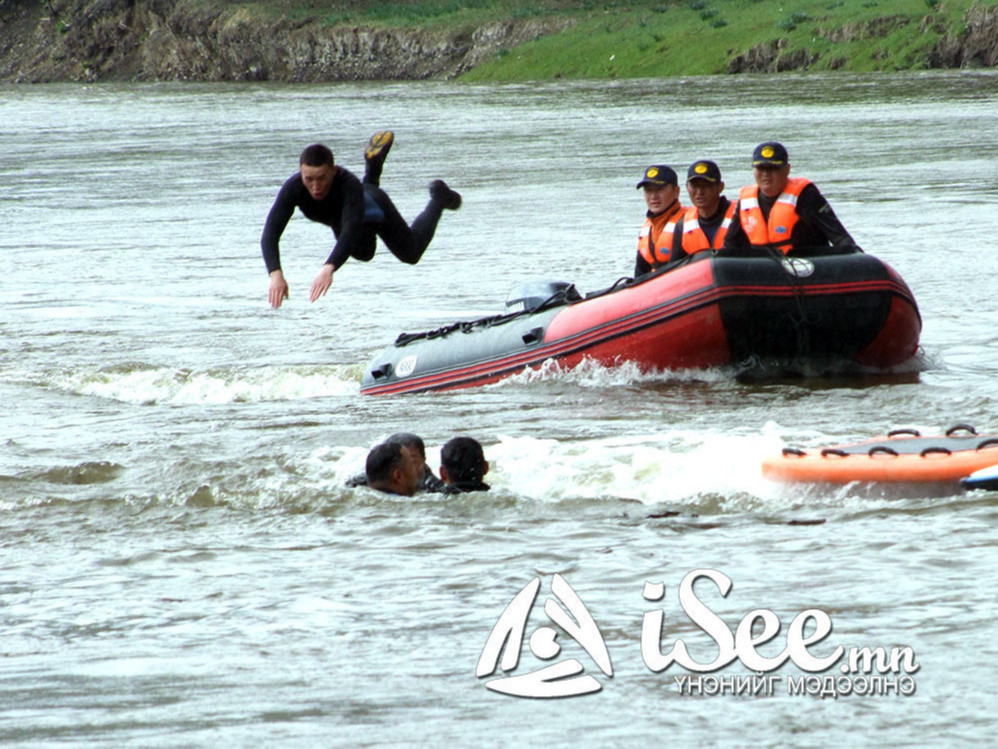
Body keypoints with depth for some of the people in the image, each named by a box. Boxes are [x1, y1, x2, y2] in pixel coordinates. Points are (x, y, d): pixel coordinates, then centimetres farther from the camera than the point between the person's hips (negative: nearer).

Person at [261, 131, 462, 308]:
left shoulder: (350, 185, -49)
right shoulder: (293, 188, -43)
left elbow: (351, 230, -62)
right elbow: (270, 233, -50)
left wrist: (328, 269, -79)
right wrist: (276, 275, -67)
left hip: (374, 206, -3)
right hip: (339, 217, 4)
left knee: (411, 254, 23)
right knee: (363, 254, 38)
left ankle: (438, 199, 46)